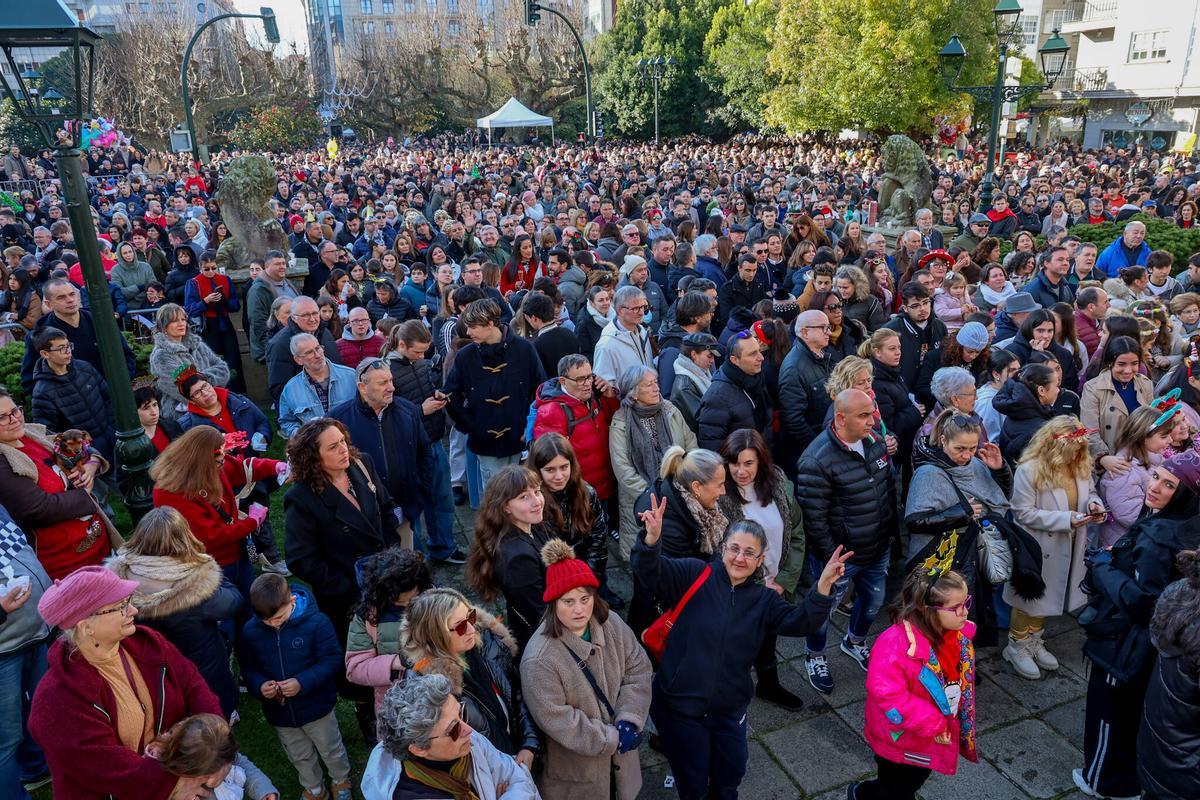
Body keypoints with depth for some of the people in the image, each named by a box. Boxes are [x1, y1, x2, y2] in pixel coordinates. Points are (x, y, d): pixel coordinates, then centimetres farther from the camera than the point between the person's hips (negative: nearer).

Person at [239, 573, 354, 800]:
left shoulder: (316, 622, -24)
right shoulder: (250, 631, -13)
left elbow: (332, 659, -20)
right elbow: (247, 668, -1)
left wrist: (303, 682, -31)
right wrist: (259, 686, -22)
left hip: (315, 706, -3)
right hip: (279, 711, 3)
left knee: (331, 750, 20)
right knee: (299, 756, 25)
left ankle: (341, 781, 49)